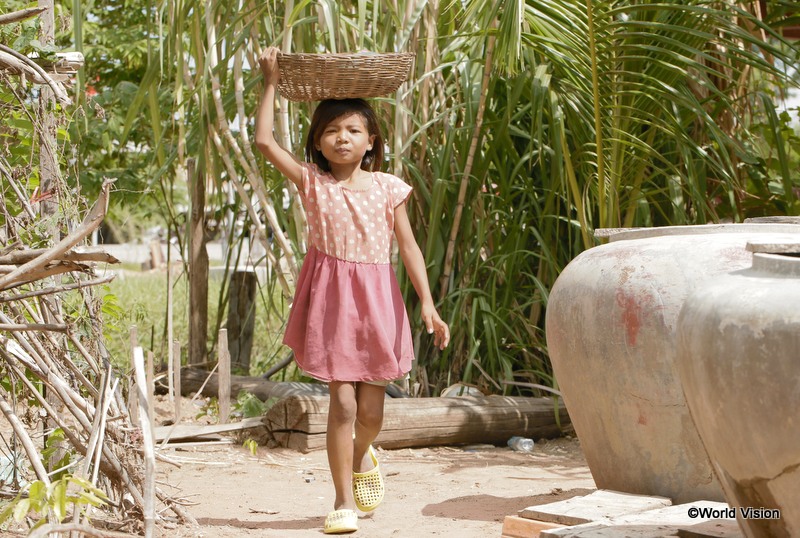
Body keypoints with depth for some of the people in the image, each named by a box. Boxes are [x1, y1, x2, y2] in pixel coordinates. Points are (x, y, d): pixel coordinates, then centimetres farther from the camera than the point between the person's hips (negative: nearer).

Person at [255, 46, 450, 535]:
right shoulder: (313, 183, 0)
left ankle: (362, 456, 42)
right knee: (343, 403, -6)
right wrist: (271, 84, -5)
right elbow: (265, 141, -8)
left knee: (372, 408, 7)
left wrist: (428, 305, -6)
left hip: (377, 300, 1)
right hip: (331, 299, -1)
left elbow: (408, 247, 1)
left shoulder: (388, 188, 1)